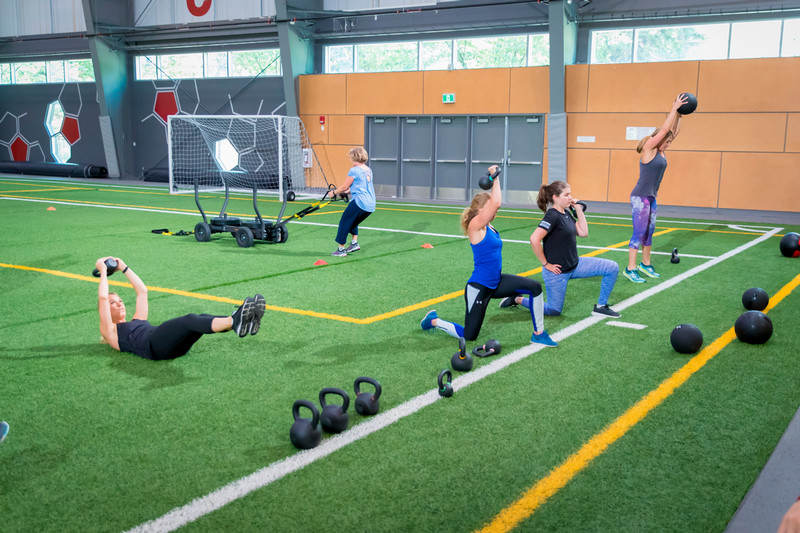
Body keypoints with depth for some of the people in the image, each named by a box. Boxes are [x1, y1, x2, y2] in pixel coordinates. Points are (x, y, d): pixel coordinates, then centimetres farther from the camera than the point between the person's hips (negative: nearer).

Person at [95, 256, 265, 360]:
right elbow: (103, 298, 11)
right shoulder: (110, 331, 23)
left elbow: (142, 291, 43)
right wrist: (103, 271, 21)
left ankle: (244, 323, -51)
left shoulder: (137, 321, 41)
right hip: (154, 347, -7)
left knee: (202, 319, -23)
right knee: (190, 320, -33)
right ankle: (233, 321, -60)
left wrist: (124, 268, 45)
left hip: (174, 346, 7)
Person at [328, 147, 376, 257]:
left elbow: (344, 187, -4)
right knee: (353, 222, 28)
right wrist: (348, 191, 30)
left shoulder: (354, 171, -9)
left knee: (344, 223, 4)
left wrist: (334, 192, 12)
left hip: (360, 202, -8)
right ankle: (354, 243, 20)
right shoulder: (368, 170, 16)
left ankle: (341, 249, 6)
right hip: (371, 206, 8)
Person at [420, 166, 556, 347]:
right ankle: (434, 320, 28)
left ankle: (538, 334, 2)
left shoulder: (488, 227, 4)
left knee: (535, 286, -9)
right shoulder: (475, 226, -19)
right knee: (469, 336, 2)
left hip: (496, 283, 8)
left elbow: (495, 203, 16)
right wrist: (495, 177, -19)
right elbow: (495, 203, -30)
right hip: (479, 288, -8)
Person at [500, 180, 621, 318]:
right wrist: (545, 264, -20)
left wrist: (578, 209, 5)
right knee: (554, 311, 4)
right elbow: (534, 240, -30)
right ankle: (517, 299, 21)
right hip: (557, 271, -8)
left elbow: (583, 232, 9)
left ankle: (601, 307, 10)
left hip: (575, 265, 8)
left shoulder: (566, 214, 6)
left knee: (612, 268, -1)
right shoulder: (552, 216, -21)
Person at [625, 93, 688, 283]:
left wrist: (679, 114, 7)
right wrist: (674, 108, -12)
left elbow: (675, 131, 15)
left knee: (649, 232, 14)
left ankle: (645, 264, 25)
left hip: (651, 198, 9)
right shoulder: (648, 148, -12)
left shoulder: (660, 151, 10)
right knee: (639, 233, -8)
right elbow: (665, 129, -17)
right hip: (640, 197, -9)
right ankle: (630, 269, -4)